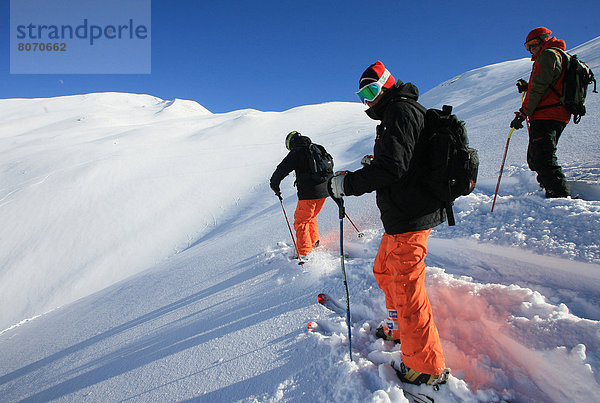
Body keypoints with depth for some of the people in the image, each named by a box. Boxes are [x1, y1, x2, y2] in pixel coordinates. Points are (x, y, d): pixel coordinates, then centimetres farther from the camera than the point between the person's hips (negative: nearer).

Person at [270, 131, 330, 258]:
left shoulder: (296, 153, -7)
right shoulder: (319, 149, 13)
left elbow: (282, 170, -7)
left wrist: (274, 185, 9)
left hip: (308, 194, -7)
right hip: (324, 190, 7)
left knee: (301, 222, 3)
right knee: (311, 217, 26)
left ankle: (305, 254, -1)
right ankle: (314, 242, 33)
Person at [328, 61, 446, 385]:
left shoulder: (400, 110, -12)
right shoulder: (397, 112, 21)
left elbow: (393, 167, -24)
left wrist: (348, 183, -19)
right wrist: (374, 163, 14)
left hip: (409, 217, -11)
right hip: (402, 215, 11)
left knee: (406, 289, -3)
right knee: (384, 272, 24)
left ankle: (427, 367, 13)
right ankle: (399, 329, 44)